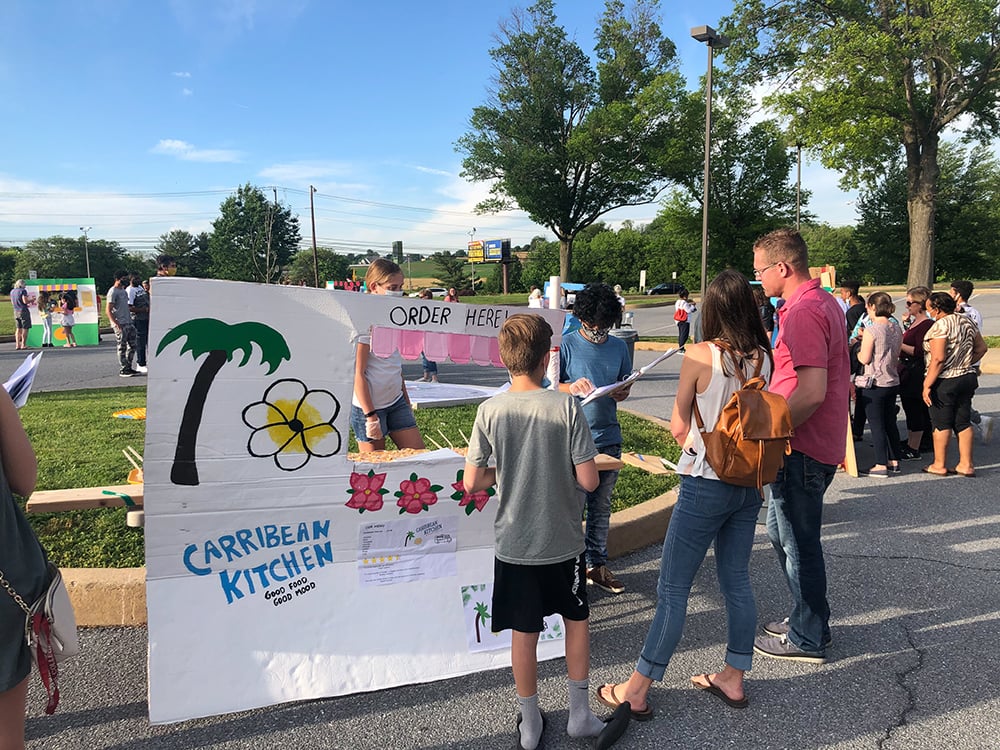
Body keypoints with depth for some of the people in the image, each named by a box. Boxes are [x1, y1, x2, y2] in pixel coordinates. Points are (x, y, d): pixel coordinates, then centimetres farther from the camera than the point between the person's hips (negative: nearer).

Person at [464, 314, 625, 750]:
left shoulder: (490, 411, -11)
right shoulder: (566, 407, -15)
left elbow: (471, 483, -9)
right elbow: (588, 481, -15)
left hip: (514, 545, 1)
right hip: (563, 542, 0)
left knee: (524, 633, 14)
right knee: (577, 620, 22)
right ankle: (579, 713, 32)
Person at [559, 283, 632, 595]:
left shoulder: (619, 347, 8)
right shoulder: (565, 344, -5)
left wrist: (622, 393, -6)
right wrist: (572, 387, -23)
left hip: (608, 438, 4)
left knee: (601, 506, 14)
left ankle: (596, 564, 27)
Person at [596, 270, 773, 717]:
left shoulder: (700, 356, -16)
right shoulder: (763, 357, -1)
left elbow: (678, 427, -7)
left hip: (705, 484, -6)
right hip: (749, 483, 6)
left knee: (673, 588, 1)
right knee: (736, 580, 18)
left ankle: (636, 691, 11)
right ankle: (733, 678, 31)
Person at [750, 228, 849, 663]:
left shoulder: (803, 313, -21)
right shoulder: (825, 302, 13)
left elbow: (812, 392, -29)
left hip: (802, 449, -10)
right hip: (821, 443, 10)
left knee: (799, 543, 3)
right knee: (782, 532, 21)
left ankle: (808, 639, 18)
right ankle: (809, 619, 34)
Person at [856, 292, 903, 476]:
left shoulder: (871, 330, -16)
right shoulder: (896, 329, 7)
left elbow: (865, 358, -16)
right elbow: (896, 355, 15)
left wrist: (857, 351, 6)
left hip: (875, 384, -7)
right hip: (893, 382, 7)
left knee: (876, 425, -1)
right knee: (890, 423, 16)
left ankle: (881, 465, 2)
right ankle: (894, 461, 23)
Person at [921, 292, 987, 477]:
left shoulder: (940, 325, -18)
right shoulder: (967, 321, 7)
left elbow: (938, 359, -23)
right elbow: (981, 347, 14)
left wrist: (927, 385, -20)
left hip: (945, 381, -8)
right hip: (968, 377, 8)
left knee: (941, 424, 3)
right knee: (963, 422, 12)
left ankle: (939, 465, 12)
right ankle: (966, 465, 17)